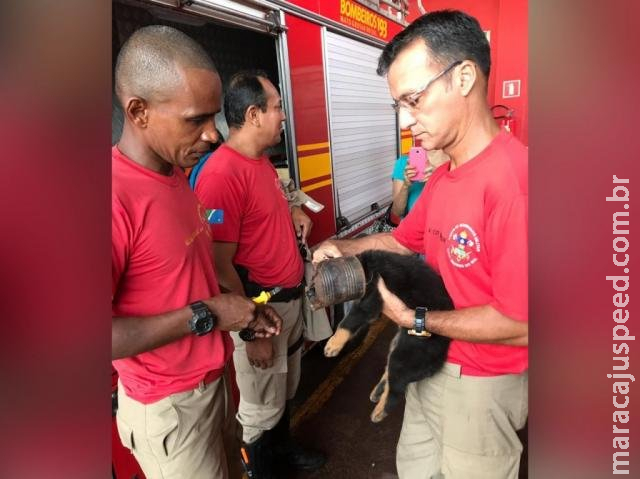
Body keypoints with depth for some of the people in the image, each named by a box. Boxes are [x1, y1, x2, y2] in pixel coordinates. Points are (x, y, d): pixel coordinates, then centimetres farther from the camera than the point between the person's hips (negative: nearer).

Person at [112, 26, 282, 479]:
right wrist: (205, 315, -22)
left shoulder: (178, 177, 3)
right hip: (168, 406, -7)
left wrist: (240, 310, 0)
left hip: (213, 379, 8)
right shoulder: (117, 197, -27)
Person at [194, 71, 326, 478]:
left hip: (290, 294, 9)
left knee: (286, 389, 27)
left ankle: (283, 446, 51)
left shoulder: (261, 159, 6)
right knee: (262, 406, 12)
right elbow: (220, 267, -23)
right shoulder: (221, 175, -24)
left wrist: (294, 213, 2)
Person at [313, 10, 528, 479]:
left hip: (483, 381, -8)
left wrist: (415, 319, -19)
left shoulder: (513, 181, -30)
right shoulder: (443, 177, 2)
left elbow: (520, 324, -28)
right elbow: (403, 239, 12)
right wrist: (343, 249, -5)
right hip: (433, 362, 8)